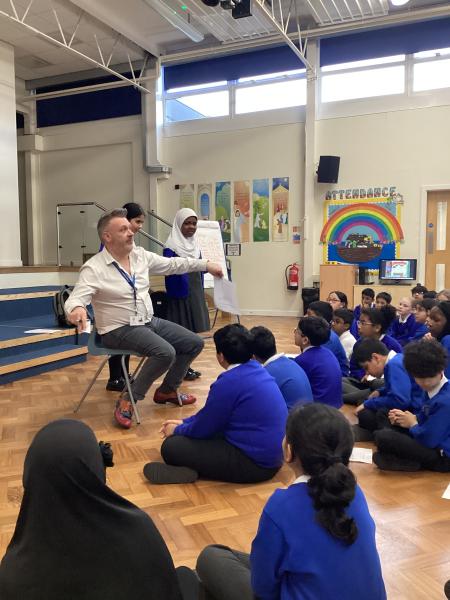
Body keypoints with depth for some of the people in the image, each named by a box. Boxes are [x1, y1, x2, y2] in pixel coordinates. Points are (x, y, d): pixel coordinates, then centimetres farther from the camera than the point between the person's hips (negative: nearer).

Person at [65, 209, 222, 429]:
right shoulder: (93, 268, -17)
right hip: (120, 330, -8)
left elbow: (172, 264, 13)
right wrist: (77, 309, -50)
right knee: (166, 352, -30)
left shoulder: (140, 255, 3)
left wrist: (206, 265, 14)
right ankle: (128, 400, -12)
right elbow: (74, 299, -24)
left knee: (194, 343, 5)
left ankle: (167, 390, 23)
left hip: (150, 321, 8)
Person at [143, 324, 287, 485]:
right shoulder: (257, 369, 6)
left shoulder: (229, 382, -22)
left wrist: (177, 430, 10)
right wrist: (184, 422, 19)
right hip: (270, 455, 10)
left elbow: (204, 428, -9)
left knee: (170, 447, -7)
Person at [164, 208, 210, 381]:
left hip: (195, 292, 7)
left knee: (191, 330, 11)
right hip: (180, 293, -7)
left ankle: (186, 366, 21)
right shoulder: (171, 246, -10)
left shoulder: (195, 244, 14)